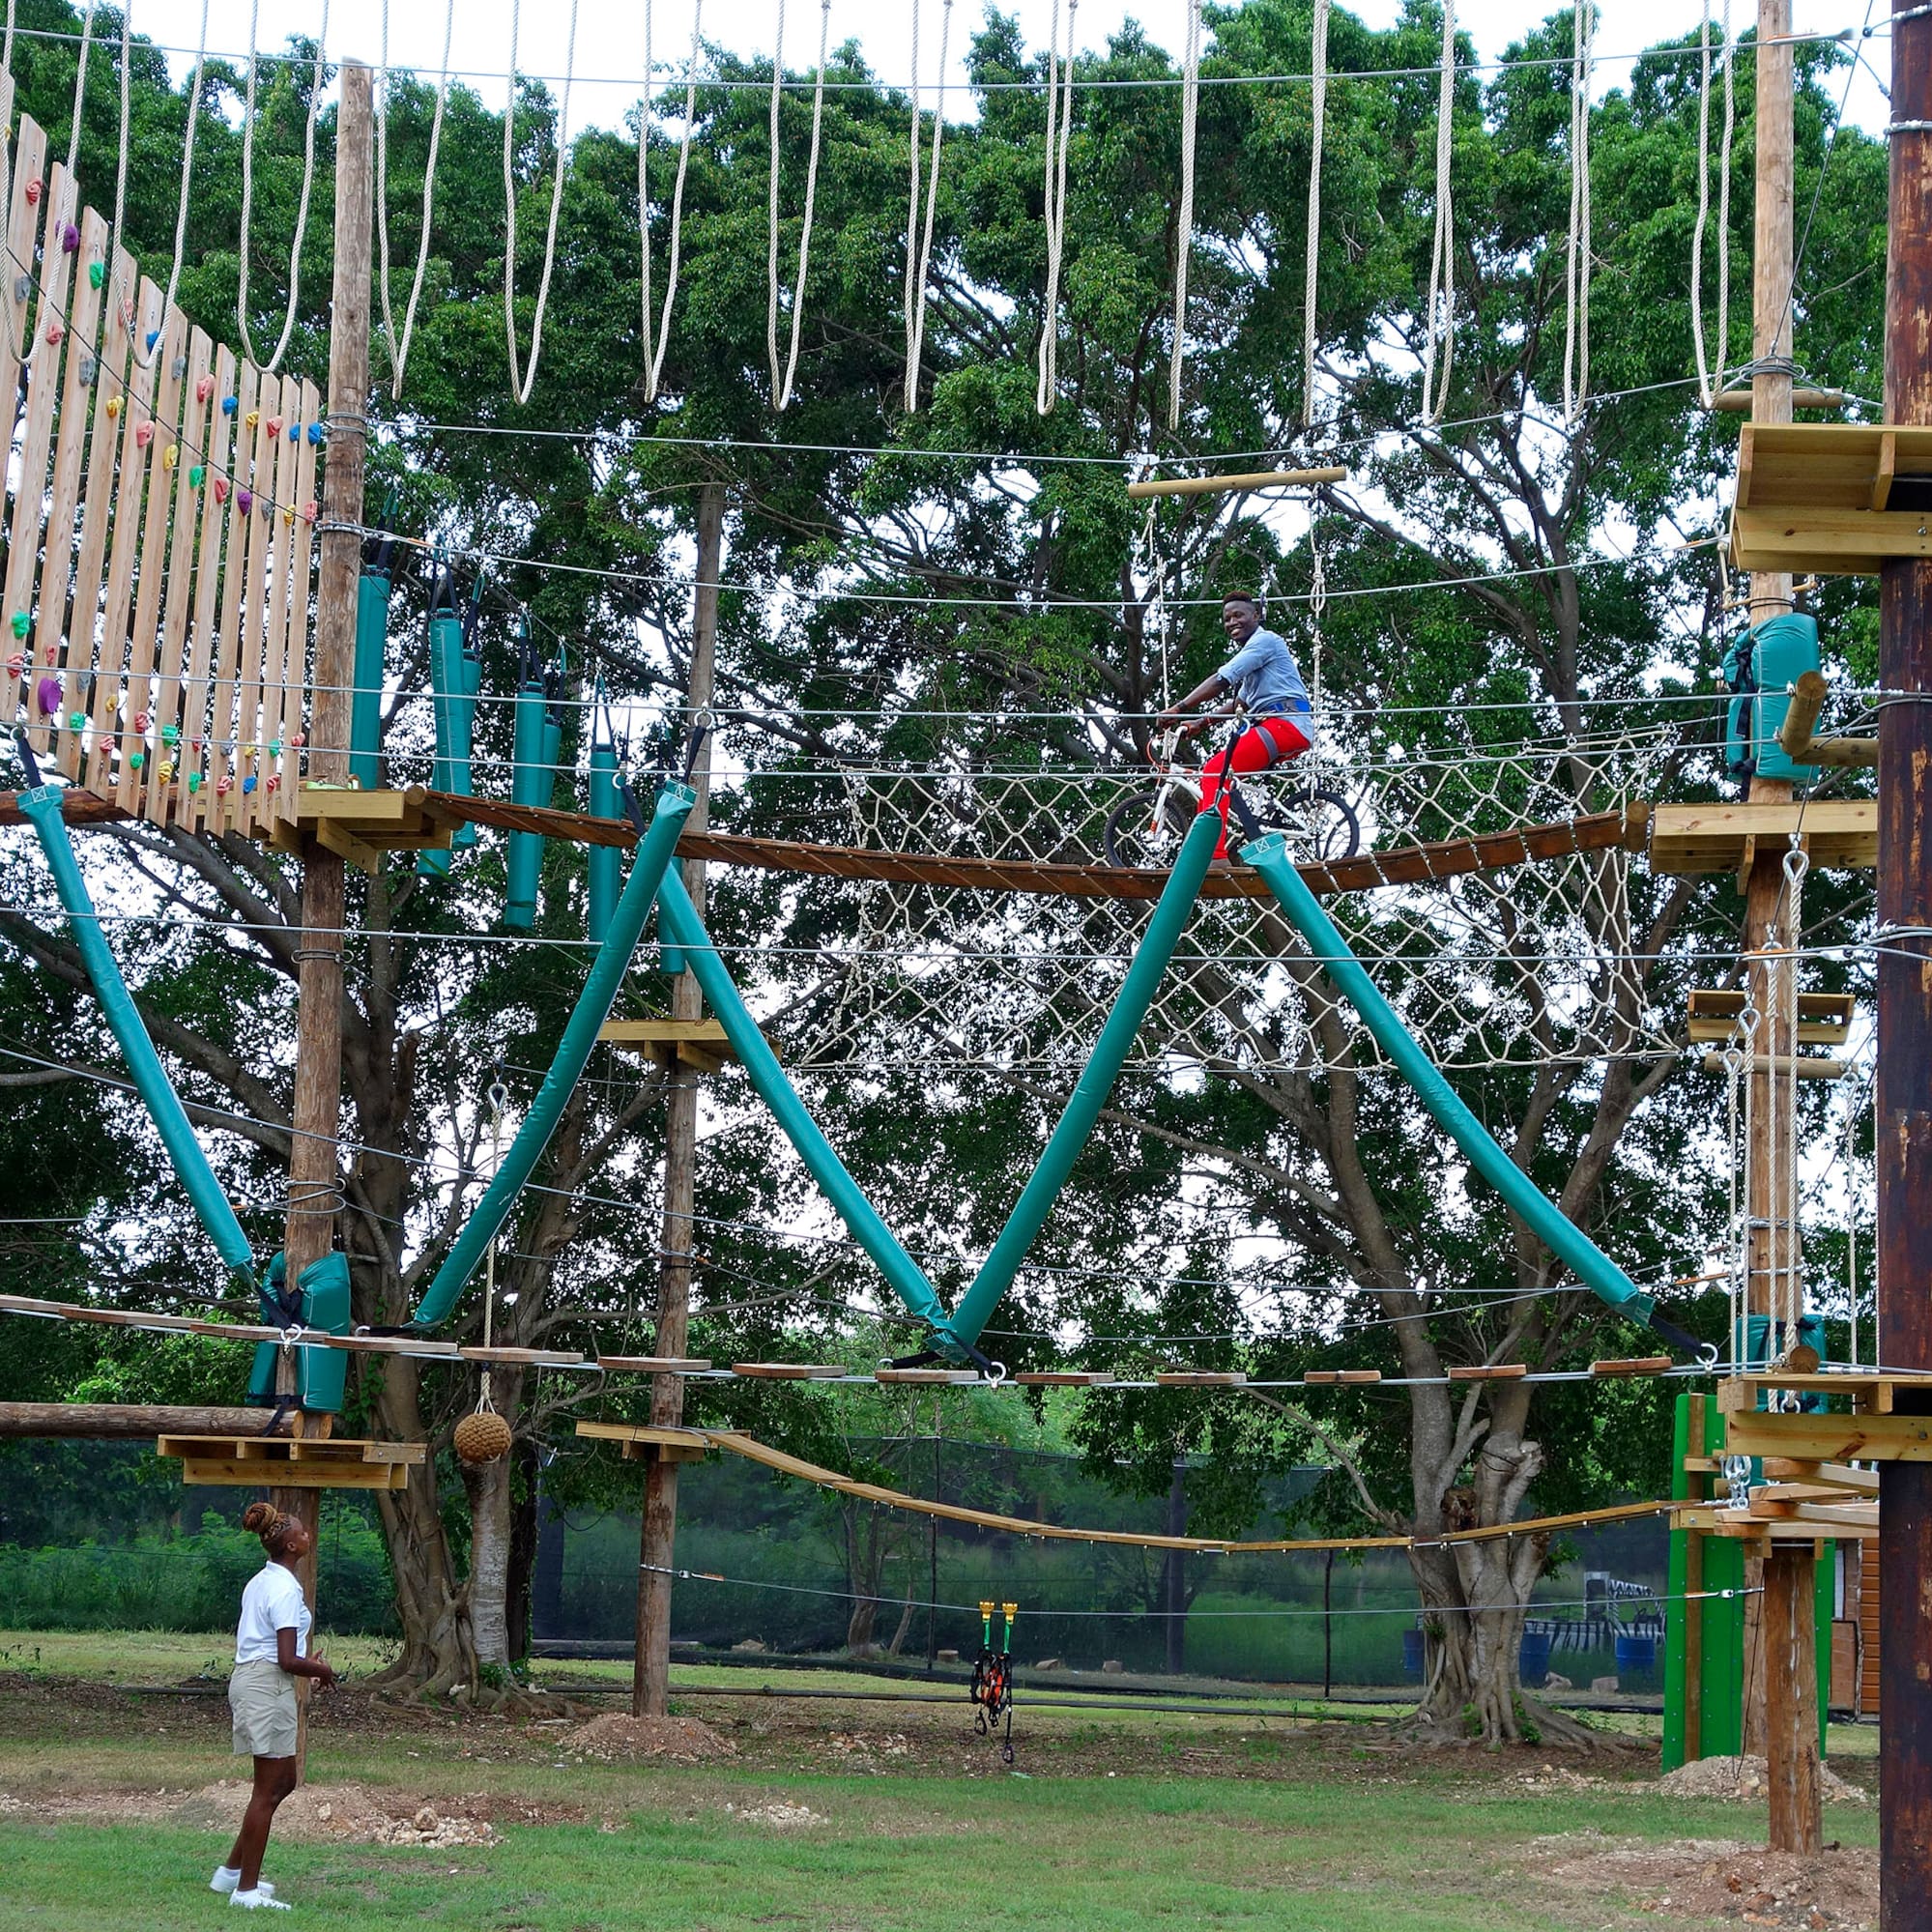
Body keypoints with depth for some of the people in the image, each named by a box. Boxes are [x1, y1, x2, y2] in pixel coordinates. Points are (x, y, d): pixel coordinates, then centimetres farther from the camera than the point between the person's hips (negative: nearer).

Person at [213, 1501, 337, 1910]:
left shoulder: (260, 1581, 13)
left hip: (247, 1678, 10)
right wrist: (322, 1670, -3)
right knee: (268, 1790, -3)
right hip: (269, 1687, -10)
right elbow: (287, 1660, -21)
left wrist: (307, 1662, 15)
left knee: (283, 1782, 18)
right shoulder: (286, 1589, -17)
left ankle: (233, 1871, 23)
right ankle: (246, 1888, 1)